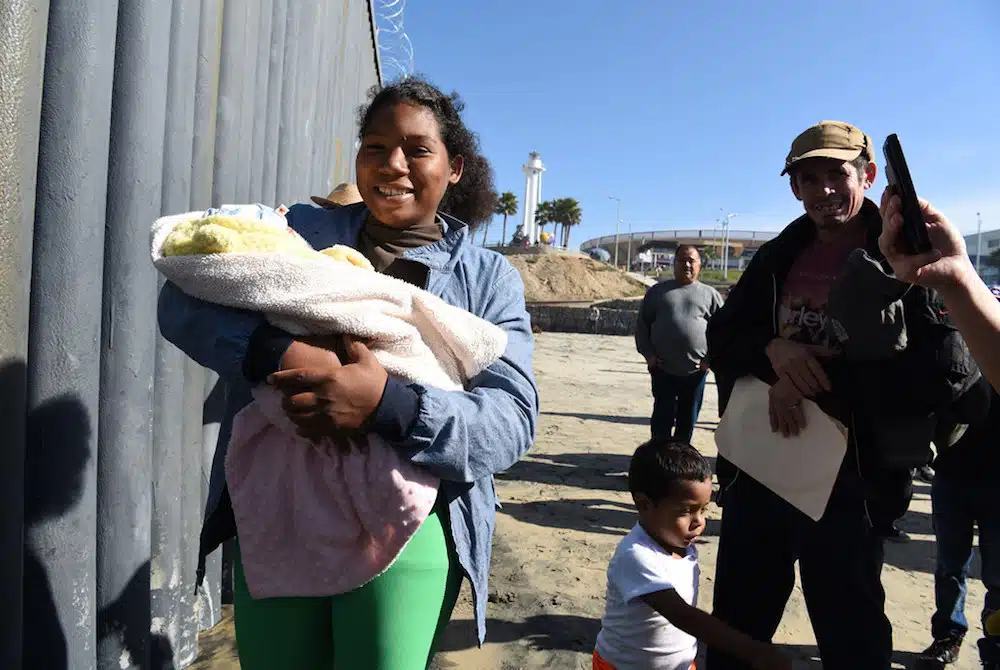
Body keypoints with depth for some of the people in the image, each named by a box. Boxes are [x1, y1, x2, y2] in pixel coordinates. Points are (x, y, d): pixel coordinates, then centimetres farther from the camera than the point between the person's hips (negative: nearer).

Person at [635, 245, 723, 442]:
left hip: (696, 370, 1)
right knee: (662, 417, 1)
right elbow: (642, 324, 7)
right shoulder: (658, 291, 6)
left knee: (688, 419, 11)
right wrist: (647, 353, -3)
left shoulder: (710, 294, 6)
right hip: (663, 369, -1)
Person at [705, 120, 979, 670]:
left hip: (849, 484, -4)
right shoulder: (777, 259, 7)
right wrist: (771, 350, -17)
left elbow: (947, 370, -17)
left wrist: (818, 379, -20)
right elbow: (721, 342, 4)